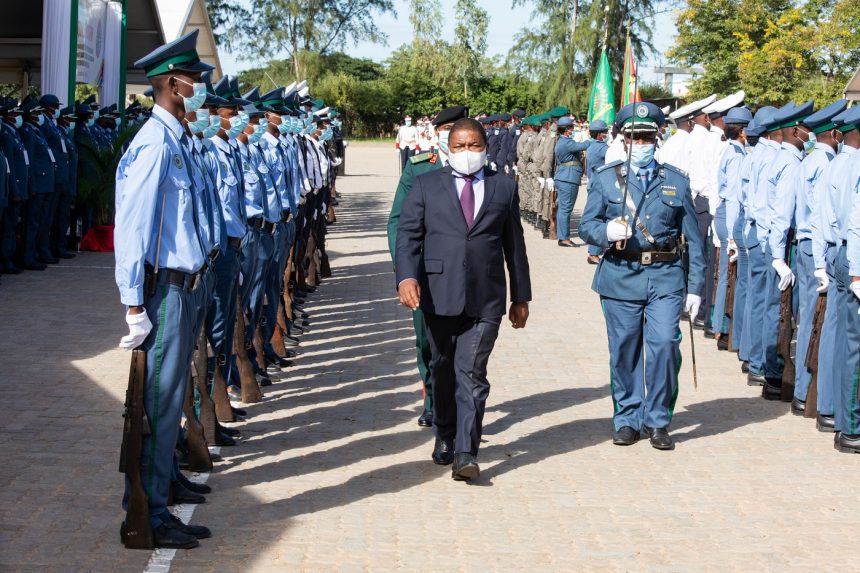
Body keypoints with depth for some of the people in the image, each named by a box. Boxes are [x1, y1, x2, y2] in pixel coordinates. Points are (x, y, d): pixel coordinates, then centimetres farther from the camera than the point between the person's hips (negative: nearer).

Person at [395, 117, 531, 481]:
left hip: (485, 299, -1)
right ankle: (445, 437, 31)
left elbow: (514, 245, 14)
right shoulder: (427, 185, 8)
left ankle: (465, 454, -8)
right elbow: (407, 234, 0)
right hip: (439, 295, 1)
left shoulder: (503, 188, 11)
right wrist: (407, 277, -17)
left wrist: (521, 297, 14)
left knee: (472, 375, -7)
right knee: (443, 370, 13)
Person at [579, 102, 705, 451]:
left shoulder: (676, 181, 10)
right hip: (620, 277, 0)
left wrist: (695, 287, 6)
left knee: (664, 344, -11)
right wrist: (606, 231, -19)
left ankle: (658, 421, 4)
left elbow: (692, 237, 11)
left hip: (665, 277, 0)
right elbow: (585, 225, 5)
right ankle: (627, 419, 20)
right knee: (624, 350, 5)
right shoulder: (606, 179, 9)